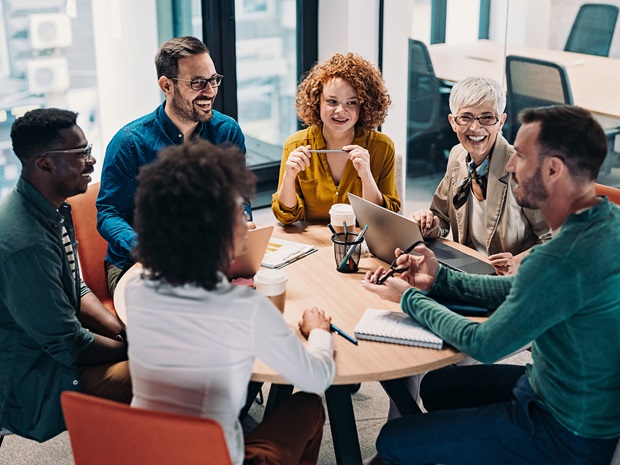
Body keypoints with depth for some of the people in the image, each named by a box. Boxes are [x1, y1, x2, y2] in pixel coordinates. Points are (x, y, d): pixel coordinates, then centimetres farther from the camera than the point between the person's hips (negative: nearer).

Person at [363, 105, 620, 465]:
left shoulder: (565, 259, -34)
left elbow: (484, 345, -22)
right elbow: (520, 290, 10)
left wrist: (409, 298, -8)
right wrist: (440, 279, 4)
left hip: (568, 436, -9)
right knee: (436, 386, 25)